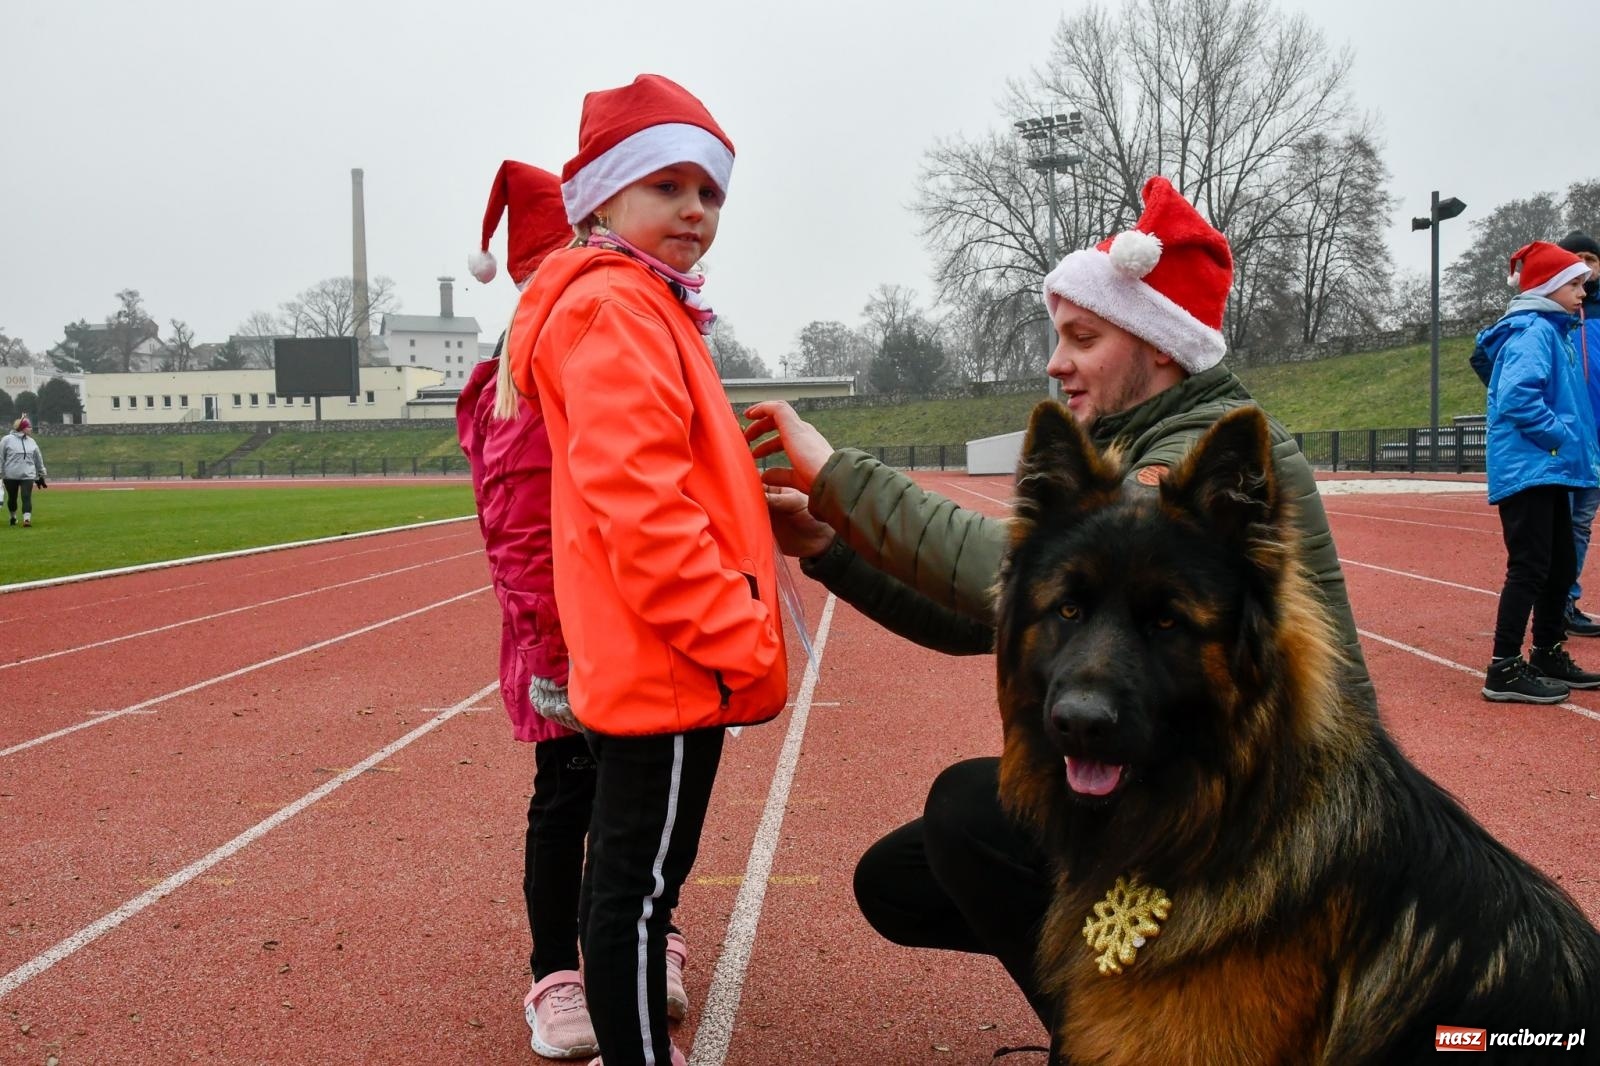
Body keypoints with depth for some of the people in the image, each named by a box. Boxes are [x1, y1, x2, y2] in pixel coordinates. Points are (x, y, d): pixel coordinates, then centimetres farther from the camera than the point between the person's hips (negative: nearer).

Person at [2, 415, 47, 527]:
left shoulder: (31, 441, 8)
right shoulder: (7, 440, -4)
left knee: (27, 497, -11)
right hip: (10, 476, -1)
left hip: (27, 475, 1)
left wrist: (41, 475, 16)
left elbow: (38, 459, 14)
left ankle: (27, 518, -18)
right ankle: (13, 517, 32)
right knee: (12, 498, 13)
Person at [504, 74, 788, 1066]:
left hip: (659, 661, 11)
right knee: (642, 883, 0)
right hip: (670, 661, -11)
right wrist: (740, 642, -19)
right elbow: (639, 505, -23)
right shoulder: (614, 309, -13)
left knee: (638, 876, 19)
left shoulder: (648, 311, 20)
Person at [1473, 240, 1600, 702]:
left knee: (1562, 565, 16)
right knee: (1530, 567, -10)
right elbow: (1518, 398, -26)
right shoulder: (1533, 331, -13)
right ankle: (1505, 670, -6)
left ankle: (1548, 656, 27)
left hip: (1548, 470, 10)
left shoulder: (1552, 331, 17)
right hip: (1528, 469, -10)